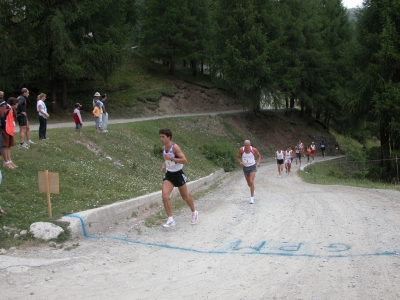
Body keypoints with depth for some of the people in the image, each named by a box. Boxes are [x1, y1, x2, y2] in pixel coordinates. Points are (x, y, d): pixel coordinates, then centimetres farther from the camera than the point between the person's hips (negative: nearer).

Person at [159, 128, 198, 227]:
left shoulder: (175, 147, -20)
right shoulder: (164, 148, 1)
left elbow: (185, 160, -25)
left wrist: (171, 158, -31)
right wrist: (164, 165, 3)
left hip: (178, 174, -5)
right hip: (168, 175, 5)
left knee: (185, 197, 12)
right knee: (164, 196, -15)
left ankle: (194, 213, 39)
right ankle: (170, 220, -10)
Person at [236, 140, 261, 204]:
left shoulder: (254, 150, -15)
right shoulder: (241, 150, -15)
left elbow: (259, 155, 3)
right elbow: (237, 157, -2)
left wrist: (258, 162, -13)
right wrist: (240, 162, -21)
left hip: (252, 167, -2)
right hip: (245, 167, 2)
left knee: (251, 181, -19)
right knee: (249, 184, 14)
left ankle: (252, 197, -11)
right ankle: (253, 188, 50)